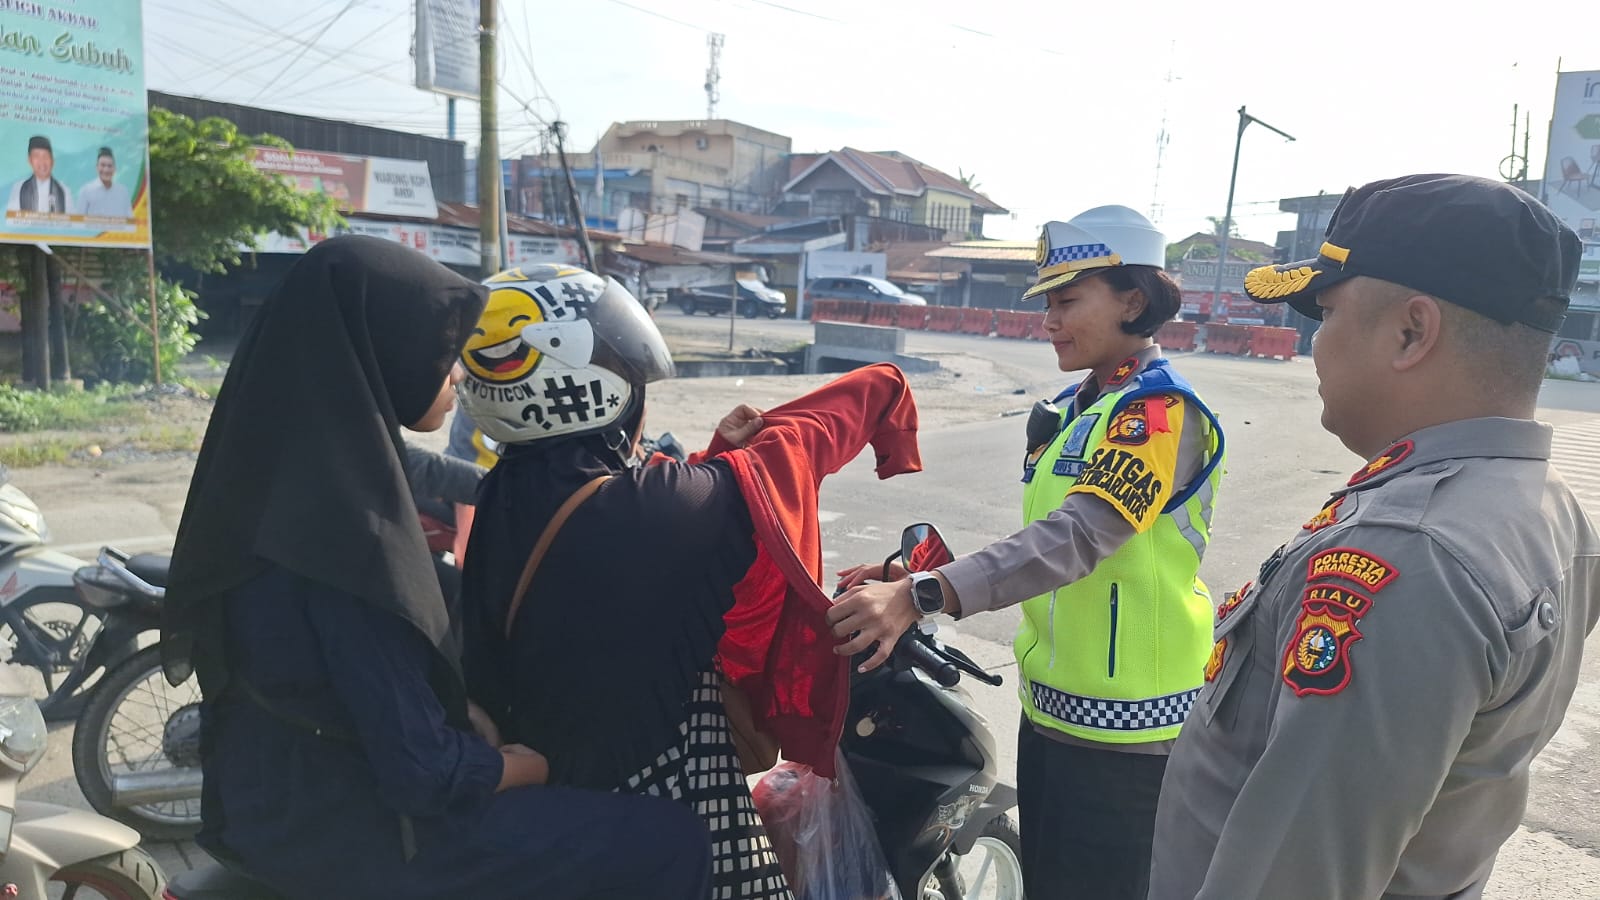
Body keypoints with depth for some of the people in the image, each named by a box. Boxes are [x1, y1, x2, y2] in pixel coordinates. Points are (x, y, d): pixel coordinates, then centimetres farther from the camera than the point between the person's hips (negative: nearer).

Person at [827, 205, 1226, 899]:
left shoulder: (1162, 411, -17)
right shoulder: (1071, 413, 10)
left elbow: (1076, 538, -32)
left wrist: (920, 595, -42)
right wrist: (910, 578, 2)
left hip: (1123, 733, -8)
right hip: (1048, 710, 8)